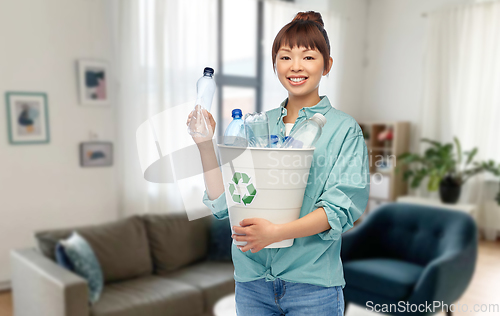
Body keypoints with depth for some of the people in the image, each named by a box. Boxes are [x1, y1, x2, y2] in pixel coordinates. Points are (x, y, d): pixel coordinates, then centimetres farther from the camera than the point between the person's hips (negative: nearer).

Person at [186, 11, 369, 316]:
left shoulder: (344, 128, -4)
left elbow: (342, 207, -13)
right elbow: (223, 204, 3)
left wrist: (277, 232, -24)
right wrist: (205, 144, -7)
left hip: (311, 283, -3)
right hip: (251, 278, 3)